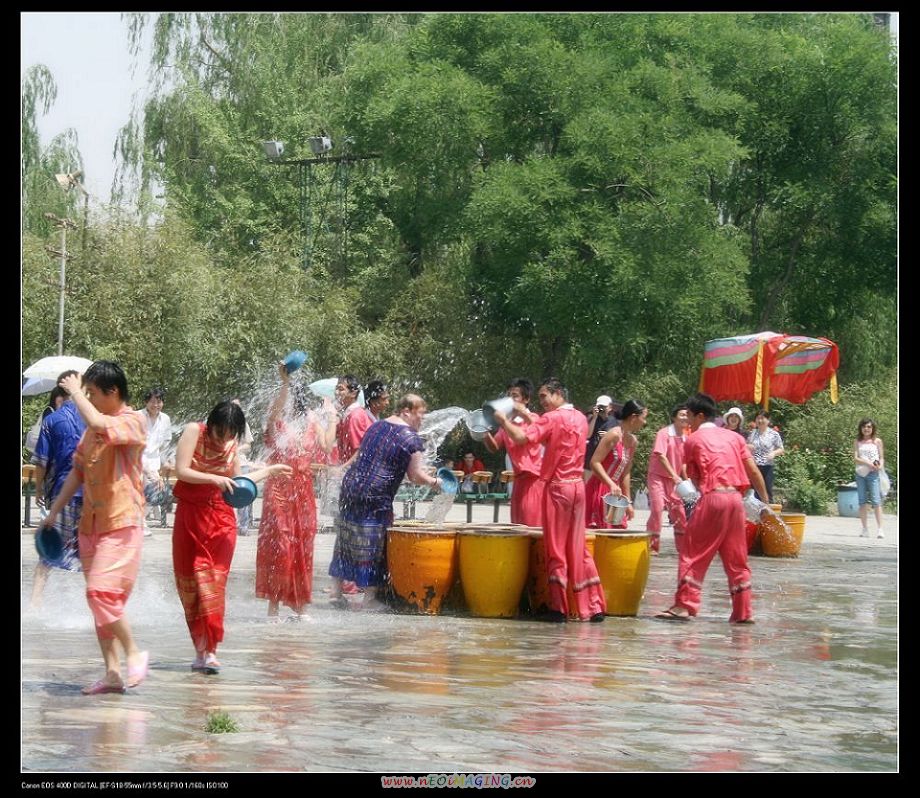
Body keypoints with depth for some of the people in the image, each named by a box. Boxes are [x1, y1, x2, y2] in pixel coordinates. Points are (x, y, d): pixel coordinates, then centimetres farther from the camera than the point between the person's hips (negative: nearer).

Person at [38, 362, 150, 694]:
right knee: (100, 598, 6)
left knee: (102, 592, -18)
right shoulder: (93, 428, 14)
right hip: (92, 523, 8)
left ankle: (134, 652, -1)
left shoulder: (132, 422, -10)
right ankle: (112, 673, 8)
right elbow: (78, 470, 20)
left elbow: (99, 424, -31)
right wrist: (54, 511, 20)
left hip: (122, 523, -8)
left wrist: (75, 392, -15)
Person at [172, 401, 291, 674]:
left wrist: (269, 471, 21)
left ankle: (209, 650, -12)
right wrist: (215, 479, -24)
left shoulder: (232, 445, 7)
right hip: (191, 515, -2)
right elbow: (182, 471, -15)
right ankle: (202, 648, 9)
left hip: (221, 517, 2)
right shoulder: (194, 432, -6)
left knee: (214, 580, -8)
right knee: (189, 580, 1)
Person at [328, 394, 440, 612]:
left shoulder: (376, 427, 16)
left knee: (346, 541, 14)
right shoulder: (411, 438, -8)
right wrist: (433, 482, 6)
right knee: (373, 545, 1)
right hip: (376, 499, -7)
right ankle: (369, 599, 4)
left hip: (351, 488, 7)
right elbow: (416, 476, -10)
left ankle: (337, 590, 20)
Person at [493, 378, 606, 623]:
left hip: (557, 487, -7)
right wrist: (526, 414, 22)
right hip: (578, 485, 7)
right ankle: (593, 606, 8)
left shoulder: (553, 418, -11)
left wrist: (504, 420, -6)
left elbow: (522, 438, -21)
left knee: (556, 548, -1)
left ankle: (558, 609, 0)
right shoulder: (580, 418, 11)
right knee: (578, 548, 11)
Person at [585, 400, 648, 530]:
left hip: (615, 492, 9)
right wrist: (612, 484, -29)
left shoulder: (633, 441, 10)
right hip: (598, 491, -9)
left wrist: (628, 502, 17)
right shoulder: (614, 435, -15)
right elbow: (594, 463, -20)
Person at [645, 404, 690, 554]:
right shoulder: (664, 433, -13)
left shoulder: (685, 438, 6)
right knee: (657, 508, -15)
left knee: (679, 511, 5)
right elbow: (661, 456, -22)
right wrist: (675, 476, -28)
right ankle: (652, 545, -8)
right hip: (658, 476, -6)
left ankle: (683, 547, 14)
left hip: (674, 479, 6)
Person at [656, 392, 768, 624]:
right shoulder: (733, 437, 15)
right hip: (736, 499, 5)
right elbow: (754, 472, 10)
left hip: (712, 497, -5)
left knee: (693, 553, -1)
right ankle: (743, 611, 10)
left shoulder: (693, 440, 4)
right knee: (736, 559, 10)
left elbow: (694, 477, 8)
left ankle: (685, 605, -8)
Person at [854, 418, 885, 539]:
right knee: (862, 502, 3)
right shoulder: (857, 442, 11)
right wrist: (868, 463, -14)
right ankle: (865, 529, 8)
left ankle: (880, 529, -13)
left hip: (873, 474, -3)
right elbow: (855, 457, 2)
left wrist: (880, 466, -16)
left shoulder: (877, 441, 7)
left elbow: (881, 457, 5)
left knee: (876, 501, -11)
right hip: (860, 473, 3)